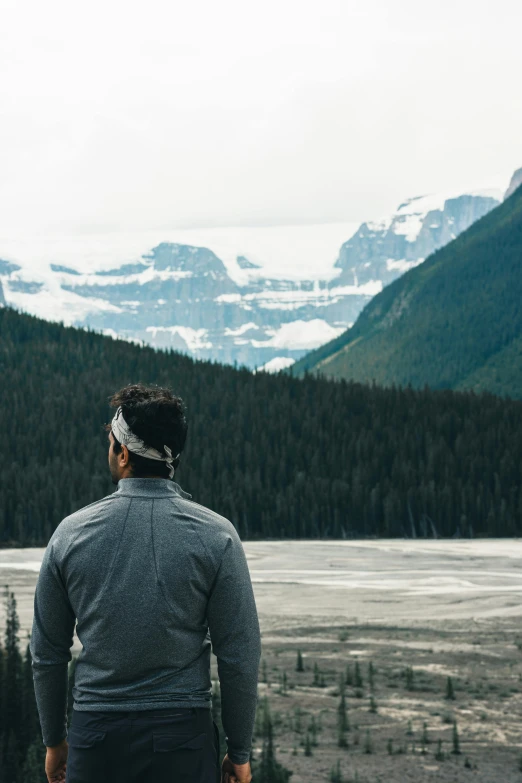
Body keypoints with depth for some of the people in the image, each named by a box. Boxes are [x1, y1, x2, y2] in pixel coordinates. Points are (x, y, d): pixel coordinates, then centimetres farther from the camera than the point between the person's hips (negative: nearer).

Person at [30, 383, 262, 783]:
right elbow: (240, 656, -5)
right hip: (184, 735, -1)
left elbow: (47, 654, 6)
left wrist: (54, 739, 18)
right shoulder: (216, 536, -7)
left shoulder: (71, 533, -2)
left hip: (95, 735, 1)